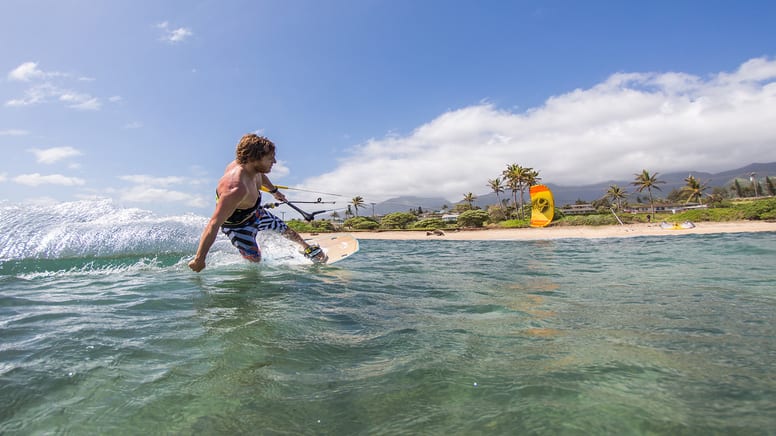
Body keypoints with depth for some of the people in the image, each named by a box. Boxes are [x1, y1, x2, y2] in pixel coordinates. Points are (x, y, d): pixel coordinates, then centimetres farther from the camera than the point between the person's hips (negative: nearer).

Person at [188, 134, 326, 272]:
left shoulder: (250, 166, -20)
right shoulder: (236, 189, -46)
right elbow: (214, 224, -42)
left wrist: (274, 191, 26)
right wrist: (199, 259, -38)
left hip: (255, 212, 8)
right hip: (238, 225, -8)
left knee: (283, 228, 20)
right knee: (255, 259, -2)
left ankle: (307, 248, 42)